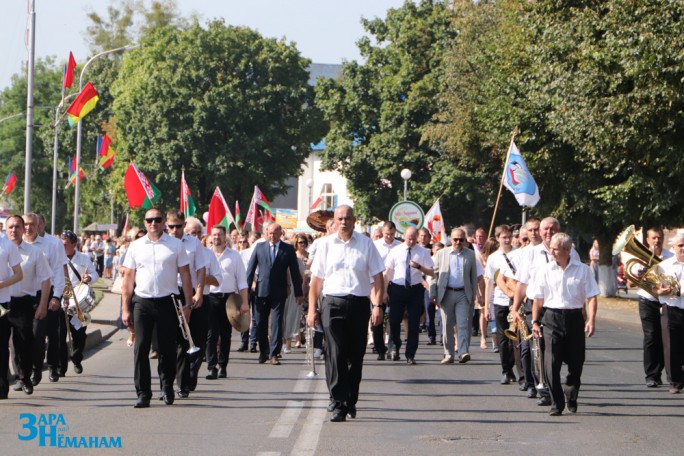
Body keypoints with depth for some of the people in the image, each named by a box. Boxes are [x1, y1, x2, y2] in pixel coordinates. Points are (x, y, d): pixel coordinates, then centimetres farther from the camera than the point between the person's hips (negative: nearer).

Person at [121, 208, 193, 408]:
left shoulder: (175, 245, 3)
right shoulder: (136, 247, 7)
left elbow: (185, 275, 4)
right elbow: (128, 278, 8)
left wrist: (188, 304, -2)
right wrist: (125, 308, 4)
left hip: (167, 302, -1)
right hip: (142, 302, 1)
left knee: (168, 348, 5)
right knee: (141, 349, -3)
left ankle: (167, 388, 22)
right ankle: (143, 393, 0)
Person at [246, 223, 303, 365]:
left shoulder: (288, 249, 2)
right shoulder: (259, 247, 6)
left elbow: (295, 272, 5)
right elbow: (251, 269, 8)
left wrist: (298, 293, 4)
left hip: (279, 293, -2)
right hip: (262, 291, 2)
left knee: (276, 323, -6)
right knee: (260, 323, 5)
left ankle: (273, 354, -2)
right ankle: (263, 351, 21)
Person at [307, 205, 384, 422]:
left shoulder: (366, 244, 5)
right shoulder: (325, 244, 8)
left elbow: (377, 277, 5)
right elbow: (316, 279, 10)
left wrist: (377, 306, -5)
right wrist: (312, 309, 4)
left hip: (359, 304, 0)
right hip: (332, 303, 0)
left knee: (356, 355, 8)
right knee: (335, 355, -9)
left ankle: (351, 401, 22)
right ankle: (338, 404, -10)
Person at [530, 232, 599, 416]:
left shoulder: (583, 270, 2)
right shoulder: (545, 270, 4)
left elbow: (591, 297, 0)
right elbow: (538, 299, 8)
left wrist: (591, 319, -11)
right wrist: (535, 321, 2)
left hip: (575, 318, 0)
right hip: (552, 318, 0)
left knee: (576, 362, 8)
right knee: (551, 363, -10)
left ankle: (571, 397, 32)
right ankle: (556, 404, -4)